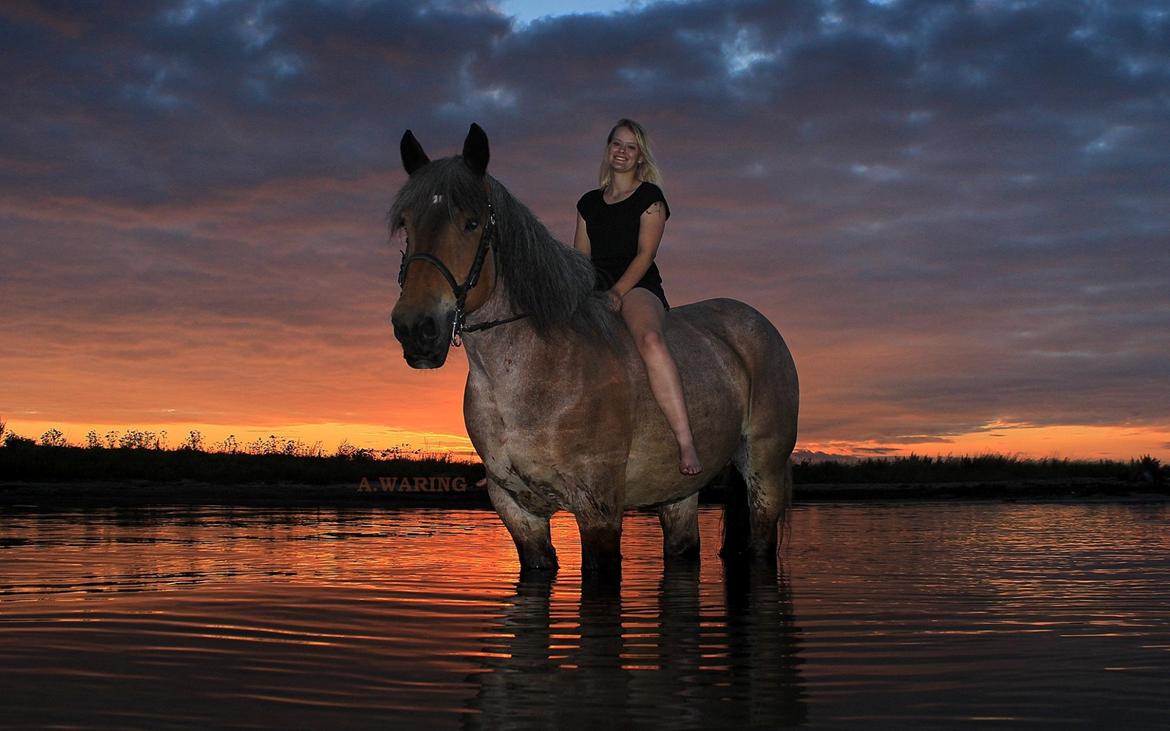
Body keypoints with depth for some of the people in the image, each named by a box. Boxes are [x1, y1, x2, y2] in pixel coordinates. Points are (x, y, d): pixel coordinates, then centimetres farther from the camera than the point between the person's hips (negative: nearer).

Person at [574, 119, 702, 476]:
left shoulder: (650, 198, 7)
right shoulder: (589, 202, 22)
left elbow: (645, 253, -4)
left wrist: (617, 292, -19)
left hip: (639, 288, -6)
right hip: (596, 289, 6)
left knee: (650, 340, -38)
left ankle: (686, 444, -45)